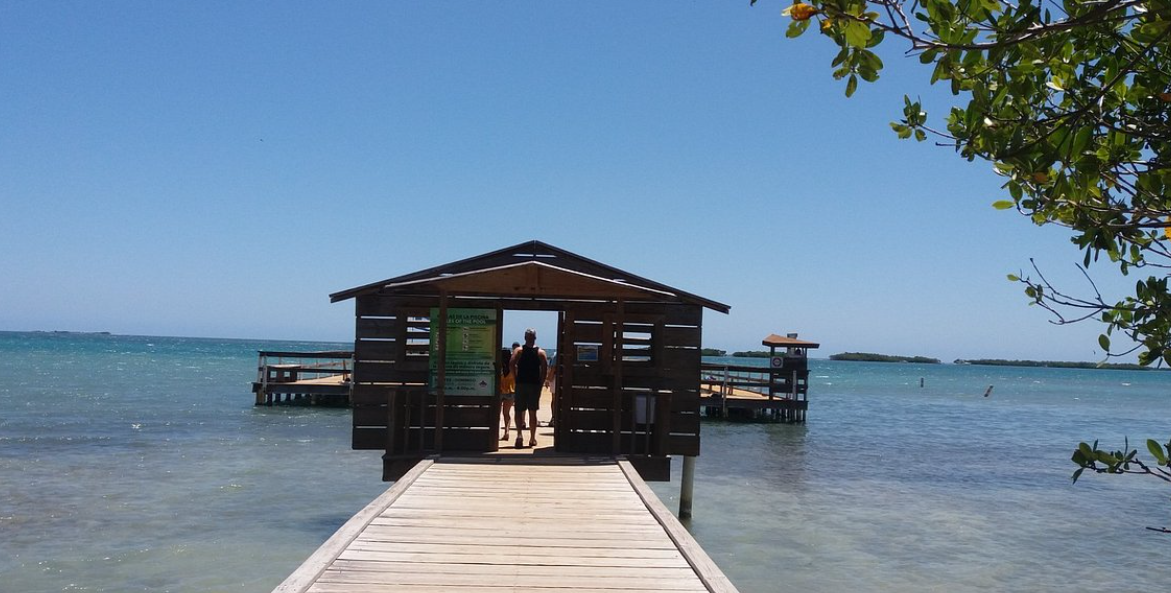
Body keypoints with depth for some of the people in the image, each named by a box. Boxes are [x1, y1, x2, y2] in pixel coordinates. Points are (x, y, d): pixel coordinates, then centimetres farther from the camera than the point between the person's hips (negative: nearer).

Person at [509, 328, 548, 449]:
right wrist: (541, 383, 2)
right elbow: (545, 369, -6)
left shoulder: (519, 350, 2)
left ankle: (519, 433, -16)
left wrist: (516, 378, -3)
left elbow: (511, 364, -12)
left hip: (521, 384, -1)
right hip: (535, 384, 1)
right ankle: (532, 438, 12)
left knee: (519, 411, 5)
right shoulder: (540, 352, 3)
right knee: (533, 412, 8)